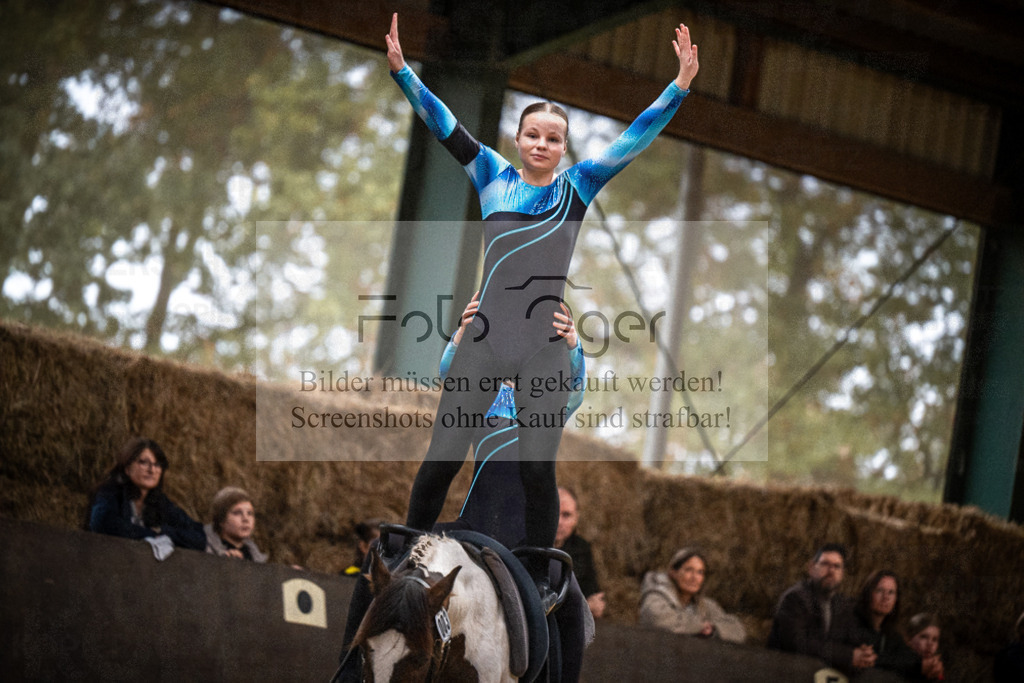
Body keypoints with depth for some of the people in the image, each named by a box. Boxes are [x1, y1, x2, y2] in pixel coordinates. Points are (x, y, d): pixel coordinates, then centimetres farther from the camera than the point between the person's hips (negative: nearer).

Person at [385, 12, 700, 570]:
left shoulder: (577, 186, 6)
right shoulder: (492, 175, 7)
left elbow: (634, 140, 2)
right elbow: (444, 125, 2)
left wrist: (680, 86, -6)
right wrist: (400, 70, -7)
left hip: (543, 353, 0)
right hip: (482, 344, 0)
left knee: (538, 471, 2)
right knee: (441, 460, -1)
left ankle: (539, 583, 13)